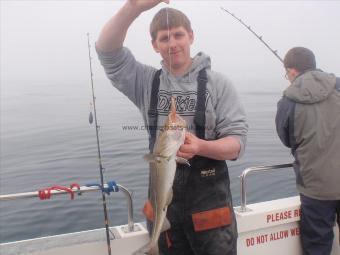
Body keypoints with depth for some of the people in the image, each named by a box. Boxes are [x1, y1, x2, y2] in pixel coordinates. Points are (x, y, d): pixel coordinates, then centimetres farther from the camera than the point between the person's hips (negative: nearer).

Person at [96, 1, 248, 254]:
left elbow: (237, 141, -9)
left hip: (209, 196, -2)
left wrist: (201, 146, -30)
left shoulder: (217, 83, -4)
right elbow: (106, 50, -9)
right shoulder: (146, 81, 3)